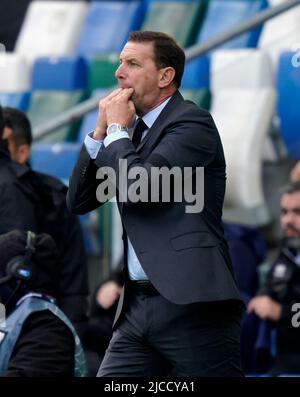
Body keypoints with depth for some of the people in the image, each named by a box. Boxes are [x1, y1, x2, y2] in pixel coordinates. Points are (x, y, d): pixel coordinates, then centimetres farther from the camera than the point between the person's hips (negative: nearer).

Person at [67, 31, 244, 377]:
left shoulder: (191, 122, -5)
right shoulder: (136, 130, 18)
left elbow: (137, 188, -18)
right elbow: (78, 202, 17)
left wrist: (117, 129, -3)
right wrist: (101, 131, 7)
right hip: (137, 305, 8)